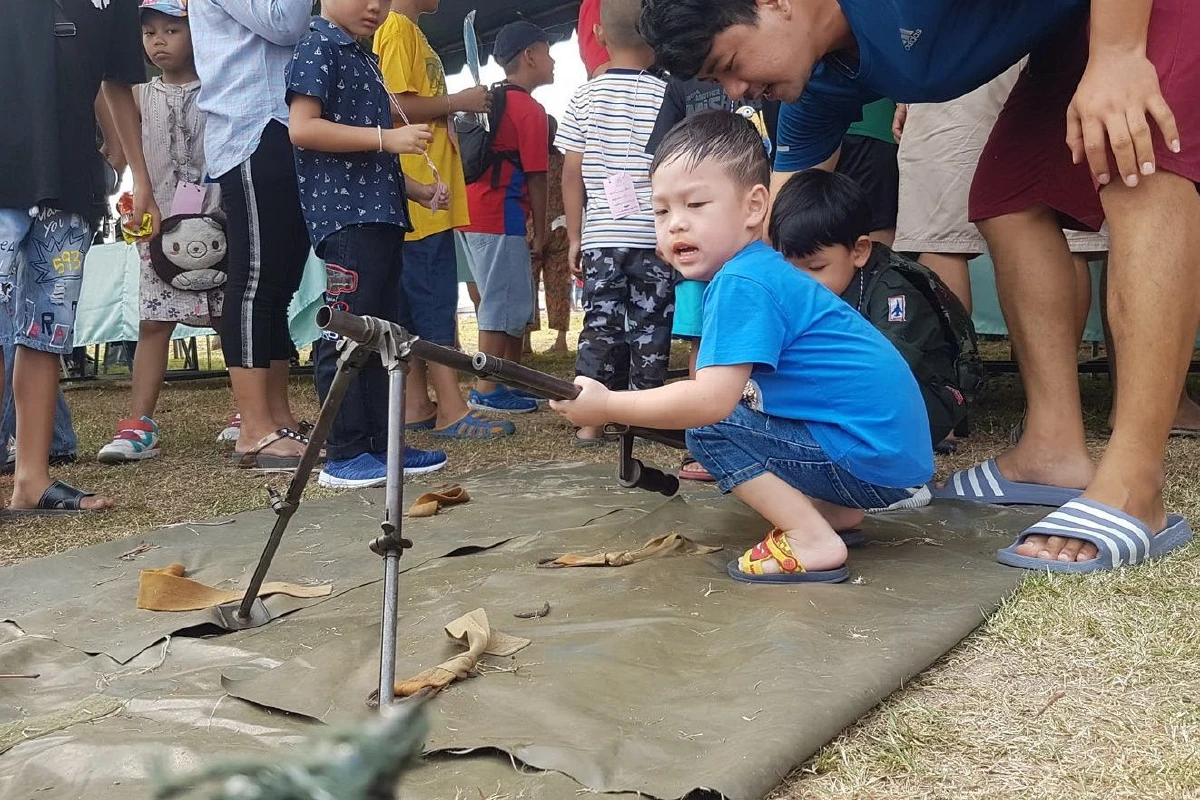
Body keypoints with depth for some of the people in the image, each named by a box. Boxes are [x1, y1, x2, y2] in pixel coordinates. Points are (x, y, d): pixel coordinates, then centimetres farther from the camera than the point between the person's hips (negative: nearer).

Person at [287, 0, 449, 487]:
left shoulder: (364, 59, 23)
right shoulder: (318, 47, -4)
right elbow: (301, 128, -17)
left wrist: (418, 191, 16)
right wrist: (385, 137, -19)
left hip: (380, 214, 10)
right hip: (344, 214, -10)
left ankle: (382, 444, 17)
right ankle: (344, 456, -5)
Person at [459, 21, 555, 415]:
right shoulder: (530, 109, -9)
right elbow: (535, 175, -11)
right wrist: (540, 228, -4)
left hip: (474, 212, 9)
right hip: (500, 216, -9)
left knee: (515, 304, 16)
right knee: (503, 304, -4)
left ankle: (514, 382, 22)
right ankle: (486, 390, -1)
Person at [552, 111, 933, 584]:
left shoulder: (741, 284, -18)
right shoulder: (762, 271, 13)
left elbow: (711, 400, -26)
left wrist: (607, 407, -17)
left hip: (869, 457, -10)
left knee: (709, 430, -11)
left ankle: (814, 542, -11)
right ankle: (835, 511, 15)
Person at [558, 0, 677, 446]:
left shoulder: (585, 97, 2)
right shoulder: (665, 94, -4)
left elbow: (572, 173, 2)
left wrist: (574, 236, 9)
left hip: (601, 237, 2)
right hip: (654, 237, -2)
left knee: (600, 325, 8)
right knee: (651, 328, 6)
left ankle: (589, 420, 9)